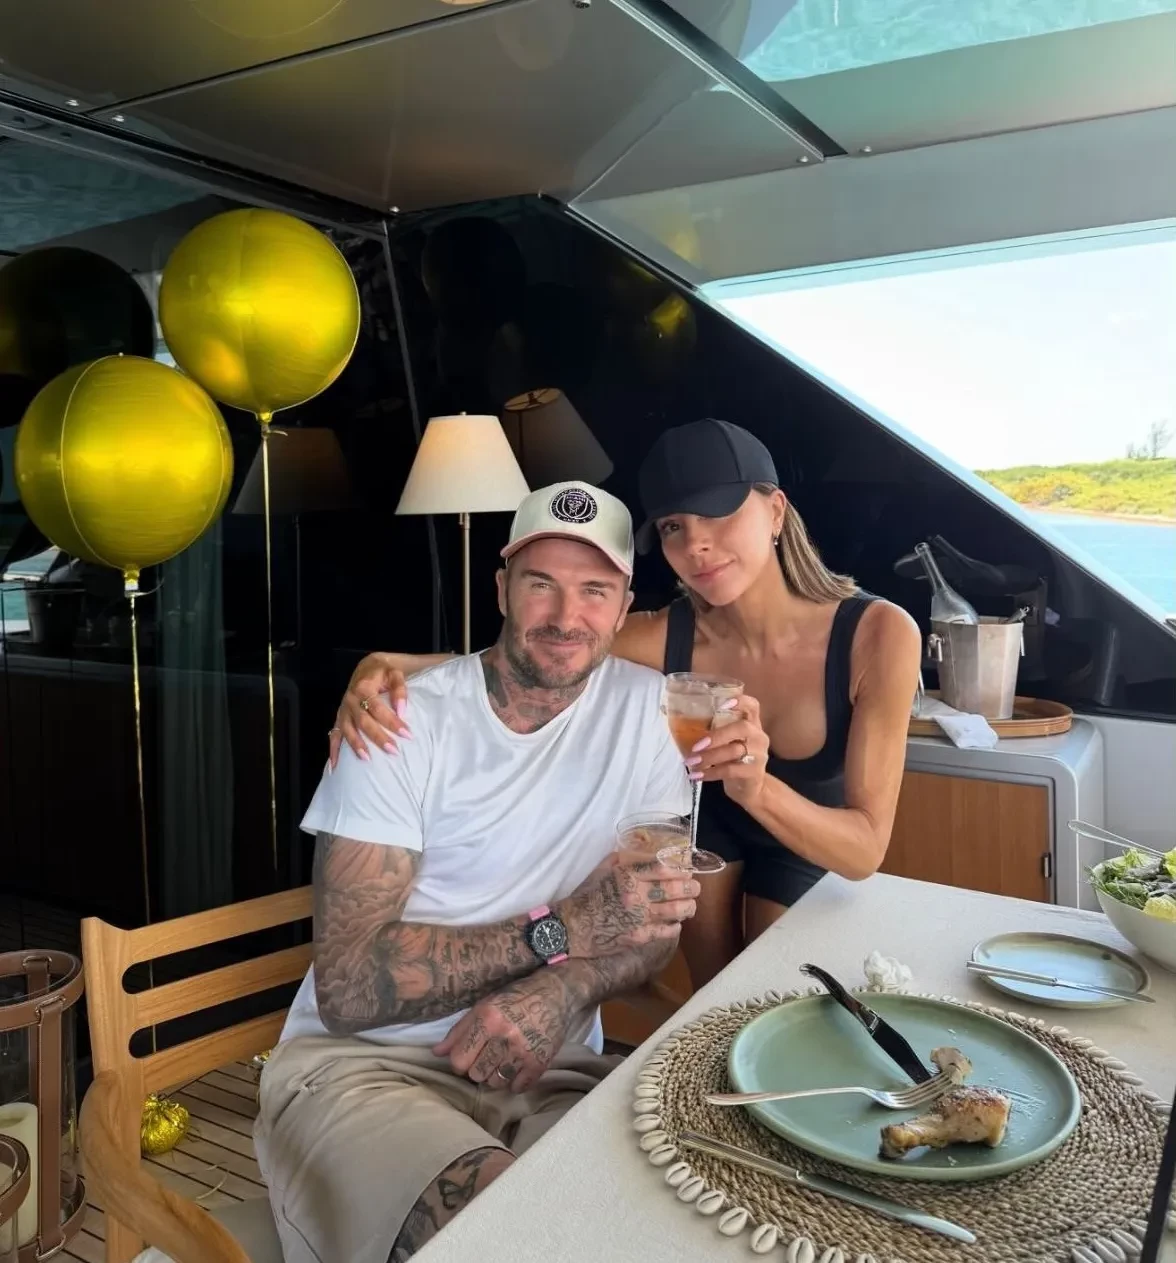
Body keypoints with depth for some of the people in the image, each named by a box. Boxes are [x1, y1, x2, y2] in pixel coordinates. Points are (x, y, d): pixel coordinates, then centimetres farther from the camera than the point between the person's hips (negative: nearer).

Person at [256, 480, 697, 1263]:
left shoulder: (644, 706, 1)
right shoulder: (403, 724, -10)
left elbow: (657, 923, 4)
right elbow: (349, 986, -15)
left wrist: (560, 993, -18)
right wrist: (560, 932, -23)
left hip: (550, 1070, 3)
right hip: (365, 1064, -3)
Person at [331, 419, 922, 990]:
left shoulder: (877, 634, -34)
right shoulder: (663, 637, -31)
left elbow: (864, 851, -34)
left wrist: (759, 789, -53)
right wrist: (388, 665, -41)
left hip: (810, 842, -1)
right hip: (702, 817, 1)